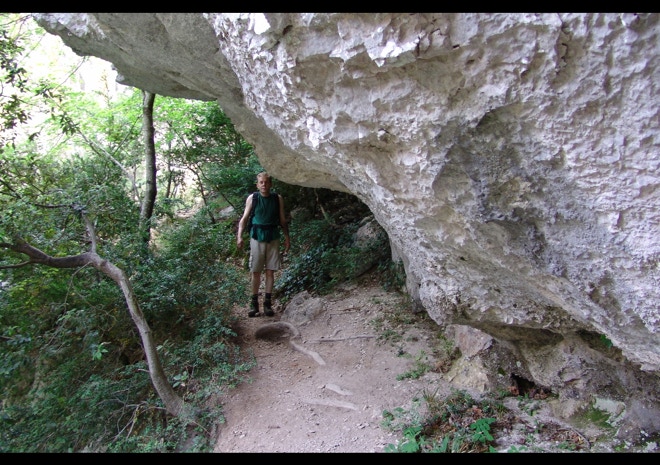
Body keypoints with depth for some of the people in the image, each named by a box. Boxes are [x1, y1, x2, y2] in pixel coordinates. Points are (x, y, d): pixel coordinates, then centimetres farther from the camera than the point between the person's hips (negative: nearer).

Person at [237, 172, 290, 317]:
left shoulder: (278, 198, 4)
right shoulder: (252, 198, 1)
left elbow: (283, 220, 10)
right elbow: (244, 218, 1)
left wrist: (287, 238, 6)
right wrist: (240, 236, -10)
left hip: (273, 238, 1)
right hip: (257, 237, -1)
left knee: (270, 272, 3)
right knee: (255, 272, 2)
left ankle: (268, 303, 10)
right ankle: (254, 303, 12)